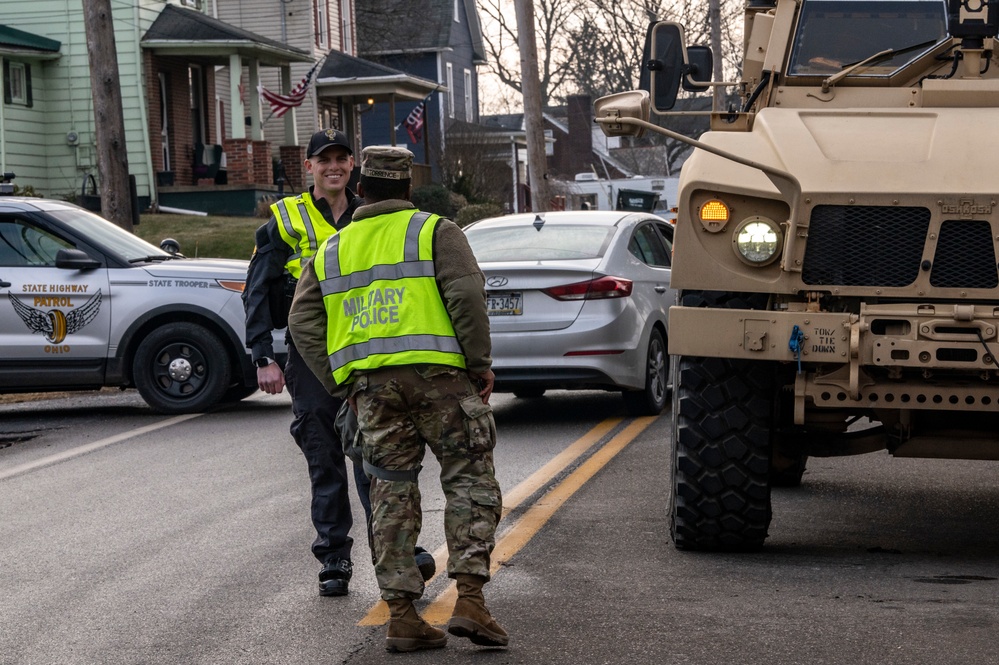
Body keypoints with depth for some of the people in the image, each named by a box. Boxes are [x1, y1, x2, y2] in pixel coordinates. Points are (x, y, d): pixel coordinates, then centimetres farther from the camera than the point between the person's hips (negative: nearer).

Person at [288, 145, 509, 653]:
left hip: (371, 383, 4)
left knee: (392, 496, 8)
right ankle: (469, 601, -9)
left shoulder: (331, 251, 18)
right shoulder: (435, 232, 4)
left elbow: (303, 323, 12)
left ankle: (401, 614, 6)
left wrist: (341, 382, 14)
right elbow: (466, 296, -10)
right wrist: (481, 362, -4)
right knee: (470, 483, 3)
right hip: (436, 372, -4)